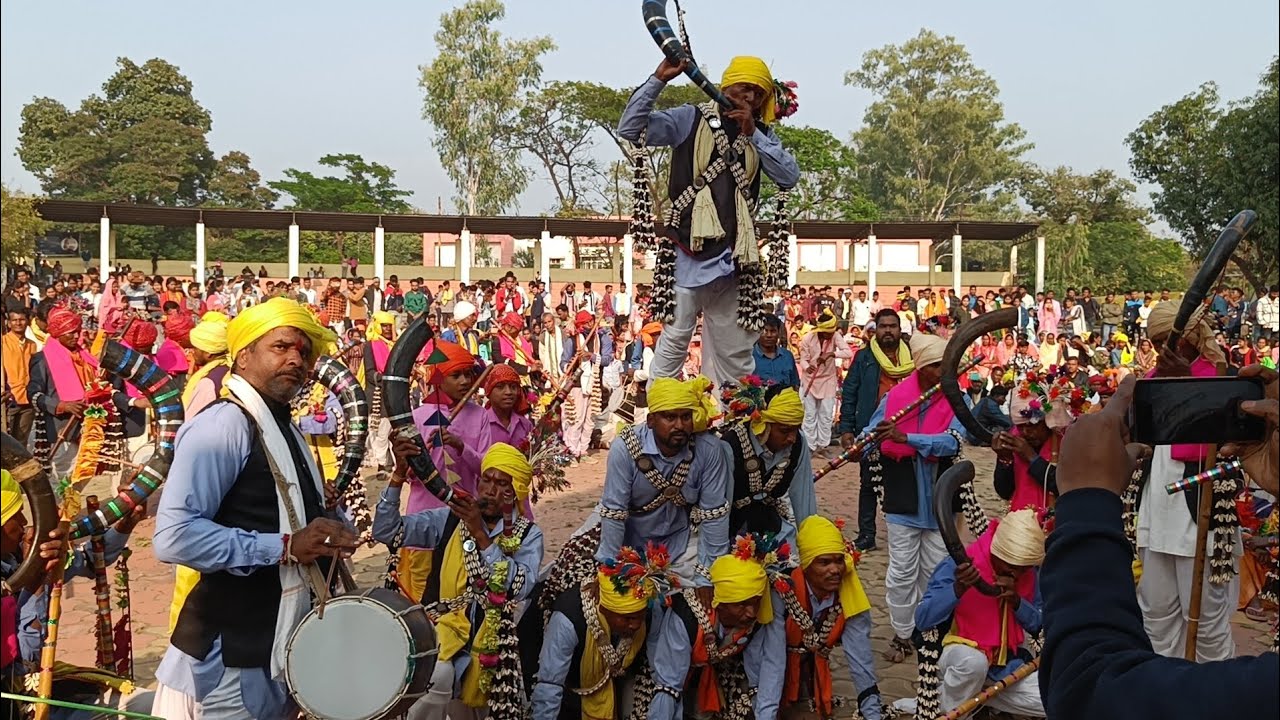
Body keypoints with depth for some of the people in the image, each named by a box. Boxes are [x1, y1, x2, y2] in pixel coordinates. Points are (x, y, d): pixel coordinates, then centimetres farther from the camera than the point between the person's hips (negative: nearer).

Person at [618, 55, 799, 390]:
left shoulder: (761, 134, 14)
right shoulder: (692, 119, 3)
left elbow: (790, 176, -1)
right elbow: (630, 128, -5)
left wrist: (753, 134, -7)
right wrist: (658, 80, -12)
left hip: (734, 254, 4)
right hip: (689, 248, -4)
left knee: (735, 345, 11)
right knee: (676, 337, -6)